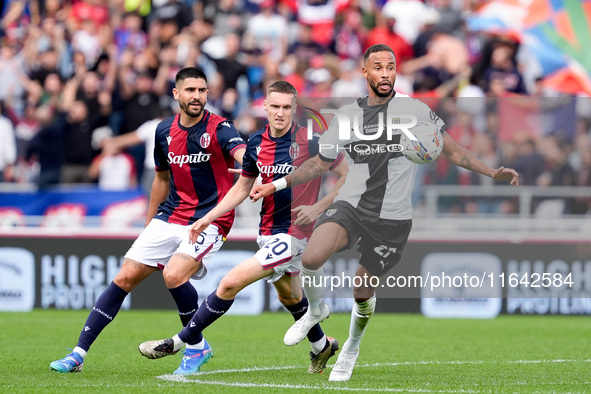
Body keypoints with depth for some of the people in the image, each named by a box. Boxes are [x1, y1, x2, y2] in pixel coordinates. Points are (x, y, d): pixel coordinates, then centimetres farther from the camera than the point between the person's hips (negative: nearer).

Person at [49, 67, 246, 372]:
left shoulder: (219, 129, -12)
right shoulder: (164, 131, 6)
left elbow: (242, 153, -33)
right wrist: (148, 227, 23)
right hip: (169, 218, 6)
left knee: (174, 275, -27)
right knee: (125, 277, -1)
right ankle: (78, 354, 3)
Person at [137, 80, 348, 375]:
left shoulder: (310, 141, -15)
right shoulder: (257, 142, 3)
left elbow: (347, 175, -7)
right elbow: (242, 187, 15)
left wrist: (318, 208, -15)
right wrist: (208, 218, 9)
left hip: (293, 233, -7)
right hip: (267, 232, 7)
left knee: (231, 283, -14)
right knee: (289, 296, 25)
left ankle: (183, 341, -4)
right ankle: (321, 345, 49)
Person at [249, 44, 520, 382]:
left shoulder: (415, 110, -1)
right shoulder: (348, 114, 6)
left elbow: (452, 151, 5)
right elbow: (320, 163, 19)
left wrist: (493, 173, -7)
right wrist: (276, 185, 13)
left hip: (392, 219, -1)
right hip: (350, 205, 1)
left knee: (363, 293, 4)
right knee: (312, 258, -25)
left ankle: (352, 349, 35)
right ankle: (316, 309, 8)